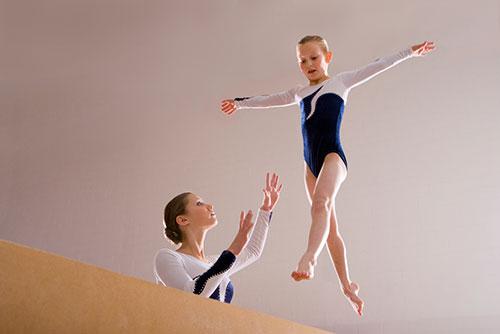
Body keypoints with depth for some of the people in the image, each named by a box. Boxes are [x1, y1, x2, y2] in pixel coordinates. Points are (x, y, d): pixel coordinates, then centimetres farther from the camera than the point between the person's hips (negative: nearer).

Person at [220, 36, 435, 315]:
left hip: (333, 154, -6)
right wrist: (240, 103, 36)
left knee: (321, 202, -34)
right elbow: (268, 100, 32)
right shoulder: (300, 93, 22)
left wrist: (410, 51, 0)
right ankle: (347, 285, 16)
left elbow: (376, 67, 3)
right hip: (311, 161, 6)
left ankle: (309, 258, -57)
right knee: (330, 227, 8)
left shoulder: (341, 82, 8)